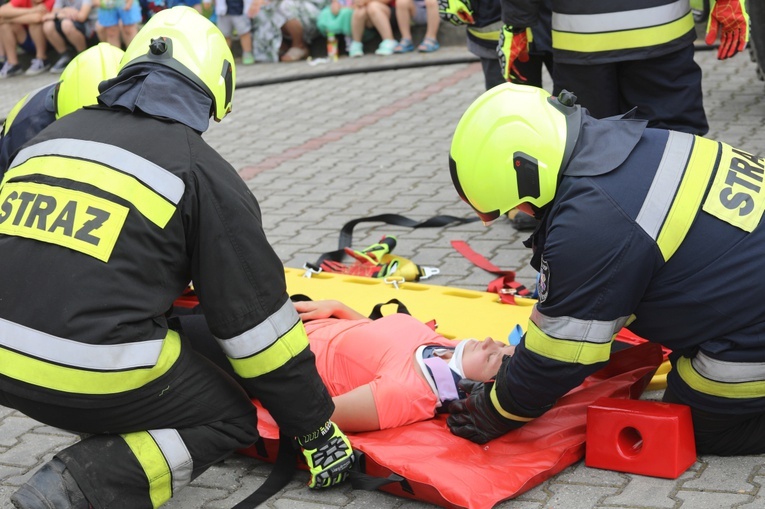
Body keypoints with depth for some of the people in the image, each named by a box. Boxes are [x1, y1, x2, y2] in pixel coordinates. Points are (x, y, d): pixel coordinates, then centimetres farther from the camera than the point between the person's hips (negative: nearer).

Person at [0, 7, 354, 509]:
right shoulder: (202, 171, -2)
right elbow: (254, 317, 0)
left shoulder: (45, 140, 15)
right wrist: (315, 429, 10)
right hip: (97, 378, -8)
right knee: (230, 420, 14)